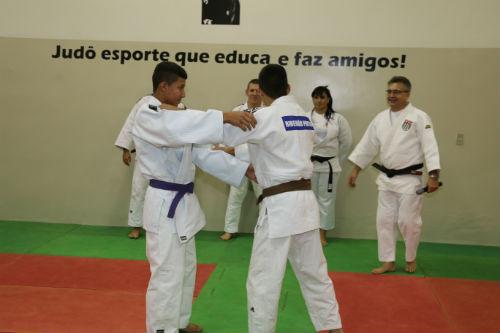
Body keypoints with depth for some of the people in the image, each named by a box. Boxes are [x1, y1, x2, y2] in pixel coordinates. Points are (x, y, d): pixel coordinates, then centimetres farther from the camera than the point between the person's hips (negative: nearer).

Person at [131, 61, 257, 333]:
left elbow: (203, 154, 8)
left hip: (183, 202, 10)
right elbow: (178, 128, -37)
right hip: (164, 204, -10)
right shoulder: (146, 116, -15)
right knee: (167, 275, -6)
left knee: (186, 268, 21)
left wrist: (245, 169, -1)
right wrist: (225, 116, -44)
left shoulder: (176, 118, 13)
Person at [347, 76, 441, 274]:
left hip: (409, 179, -5)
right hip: (386, 178, 5)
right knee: (385, 220, 8)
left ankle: (411, 258, 27)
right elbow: (368, 145, 11)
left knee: (408, 222, 2)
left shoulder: (419, 117, -11)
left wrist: (433, 176, -24)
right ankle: (388, 262, 20)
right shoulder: (381, 118, 6)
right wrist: (355, 170, 10)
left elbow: (430, 147, -16)